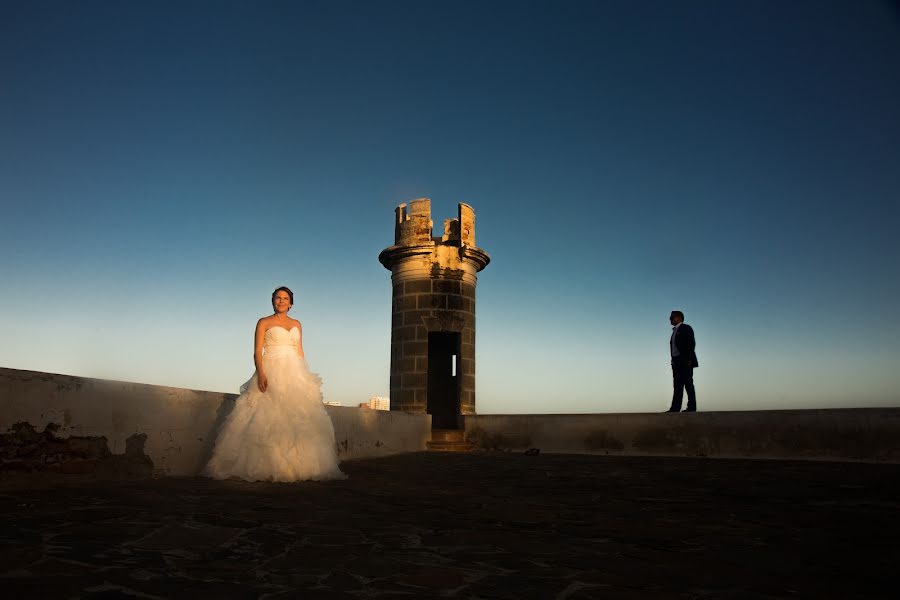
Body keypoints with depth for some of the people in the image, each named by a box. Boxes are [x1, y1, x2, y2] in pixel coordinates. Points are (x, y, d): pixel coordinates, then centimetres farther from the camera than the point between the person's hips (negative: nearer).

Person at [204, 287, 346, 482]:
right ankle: (266, 467, -12)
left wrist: (305, 375, 9)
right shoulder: (264, 323, 6)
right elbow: (257, 351, -2)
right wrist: (261, 373, -17)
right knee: (269, 418, -12)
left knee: (298, 420, -3)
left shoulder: (296, 324, 18)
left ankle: (297, 466, -2)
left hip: (295, 373, 4)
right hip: (271, 372, -4)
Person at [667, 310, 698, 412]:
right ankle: (675, 407, 1)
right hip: (676, 362, 8)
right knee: (678, 385, 3)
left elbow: (691, 344, -11)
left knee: (688, 384, -7)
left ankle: (691, 407, -6)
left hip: (685, 361, -8)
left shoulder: (686, 328, -2)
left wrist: (689, 360, -18)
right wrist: (673, 361, 9)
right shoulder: (675, 331, 22)